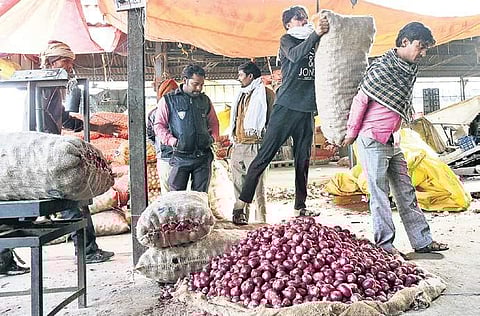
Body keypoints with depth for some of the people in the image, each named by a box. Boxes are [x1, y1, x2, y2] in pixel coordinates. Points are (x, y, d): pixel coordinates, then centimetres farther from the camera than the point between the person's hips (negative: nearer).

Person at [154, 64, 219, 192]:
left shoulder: (205, 100, 12)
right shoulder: (168, 100, 0)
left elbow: (213, 123, 22)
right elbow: (159, 125, 0)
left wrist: (213, 137, 4)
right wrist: (172, 141, -13)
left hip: (203, 157, 3)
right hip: (180, 157, -3)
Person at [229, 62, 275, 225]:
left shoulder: (265, 93, -3)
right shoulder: (242, 94, 21)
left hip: (254, 146, -8)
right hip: (237, 146, 8)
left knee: (256, 185, -5)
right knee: (239, 184, 11)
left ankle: (261, 221, 3)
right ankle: (240, 216, 22)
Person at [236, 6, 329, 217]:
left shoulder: (315, 43, 19)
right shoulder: (287, 40, 5)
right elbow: (294, 55, -18)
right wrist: (315, 34, -30)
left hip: (307, 110, 5)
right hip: (286, 106, -5)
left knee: (303, 160, 8)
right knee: (265, 155, -7)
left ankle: (300, 207, 18)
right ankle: (242, 202, -1)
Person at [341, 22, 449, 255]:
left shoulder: (411, 69, 10)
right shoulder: (382, 67, -14)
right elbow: (360, 100, -12)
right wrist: (352, 132, -7)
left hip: (392, 141, 8)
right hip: (372, 140, -8)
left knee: (406, 191, 11)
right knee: (379, 193, -1)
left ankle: (422, 241, 20)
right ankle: (384, 244, 9)